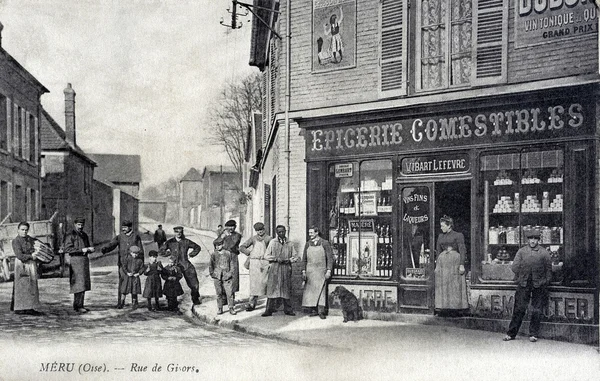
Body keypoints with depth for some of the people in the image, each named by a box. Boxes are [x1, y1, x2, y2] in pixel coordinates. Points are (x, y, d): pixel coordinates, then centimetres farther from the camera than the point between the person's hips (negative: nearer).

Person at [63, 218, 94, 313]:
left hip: (85, 260, 8)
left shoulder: (84, 235, 17)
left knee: (83, 283, 9)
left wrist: (90, 249, 0)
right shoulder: (70, 236, -7)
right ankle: (78, 306, -11)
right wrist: (81, 250, -19)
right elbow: (67, 249, -15)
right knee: (79, 284, -12)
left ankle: (77, 305, 16)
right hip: (76, 260, -8)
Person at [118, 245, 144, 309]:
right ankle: (122, 302, 19)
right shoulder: (127, 259, -2)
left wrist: (138, 273, -10)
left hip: (135, 277, 1)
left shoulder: (140, 260, 3)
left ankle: (134, 304, 16)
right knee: (124, 291, 4)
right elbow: (123, 266, -9)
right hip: (127, 277, -1)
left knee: (134, 292, 3)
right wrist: (127, 273, -18)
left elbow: (142, 268, 5)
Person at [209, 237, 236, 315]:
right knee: (219, 293, 3)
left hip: (226, 276, 0)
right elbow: (210, 265, 13)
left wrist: (230, 273, 2)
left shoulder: (228, 253, 6)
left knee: (229, 293, -5)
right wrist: (212, 273, 5)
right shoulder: (214, 254, 6)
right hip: (217, 276, 0)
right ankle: (219, 309, 12)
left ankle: (231, 308, 3)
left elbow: (231, 264, 10)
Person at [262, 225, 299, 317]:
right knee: (272, 288, -6)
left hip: (286, 269, 2)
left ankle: (288, 309, 11)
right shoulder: (272, 242, 7)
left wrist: (289, 260, -7)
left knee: (286, 289, 4)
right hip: (274, 269, -2)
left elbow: (295, 257, 13)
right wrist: (276, 259, -11)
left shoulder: (289, 244, 11)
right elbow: (266, 256, 3)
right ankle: (269, 310, -4)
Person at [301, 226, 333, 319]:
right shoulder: (308, 244, 8)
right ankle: (314, 310, 8)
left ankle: (321, 311, -6)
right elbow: (304, 259, 11)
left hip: (321, 271, -3)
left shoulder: (325, 243, -1)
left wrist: (328, 271, -9)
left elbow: (330, 258, -2)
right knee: (310, 291, 2)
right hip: (310, 271, 3)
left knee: (321, 290, -8)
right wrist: (303, 271, 2)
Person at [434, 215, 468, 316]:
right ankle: (442, 307, 0)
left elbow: (462, 251, -4)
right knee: (442, 285, -1)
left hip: (455, 261, -5)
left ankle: (456, 309, -2)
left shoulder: (458, 235, 0)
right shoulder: (440, 237, 15)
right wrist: (437, 266, 13)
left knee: (455, 285, -5)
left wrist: (461, 265, -12)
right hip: (442, 261, 5)